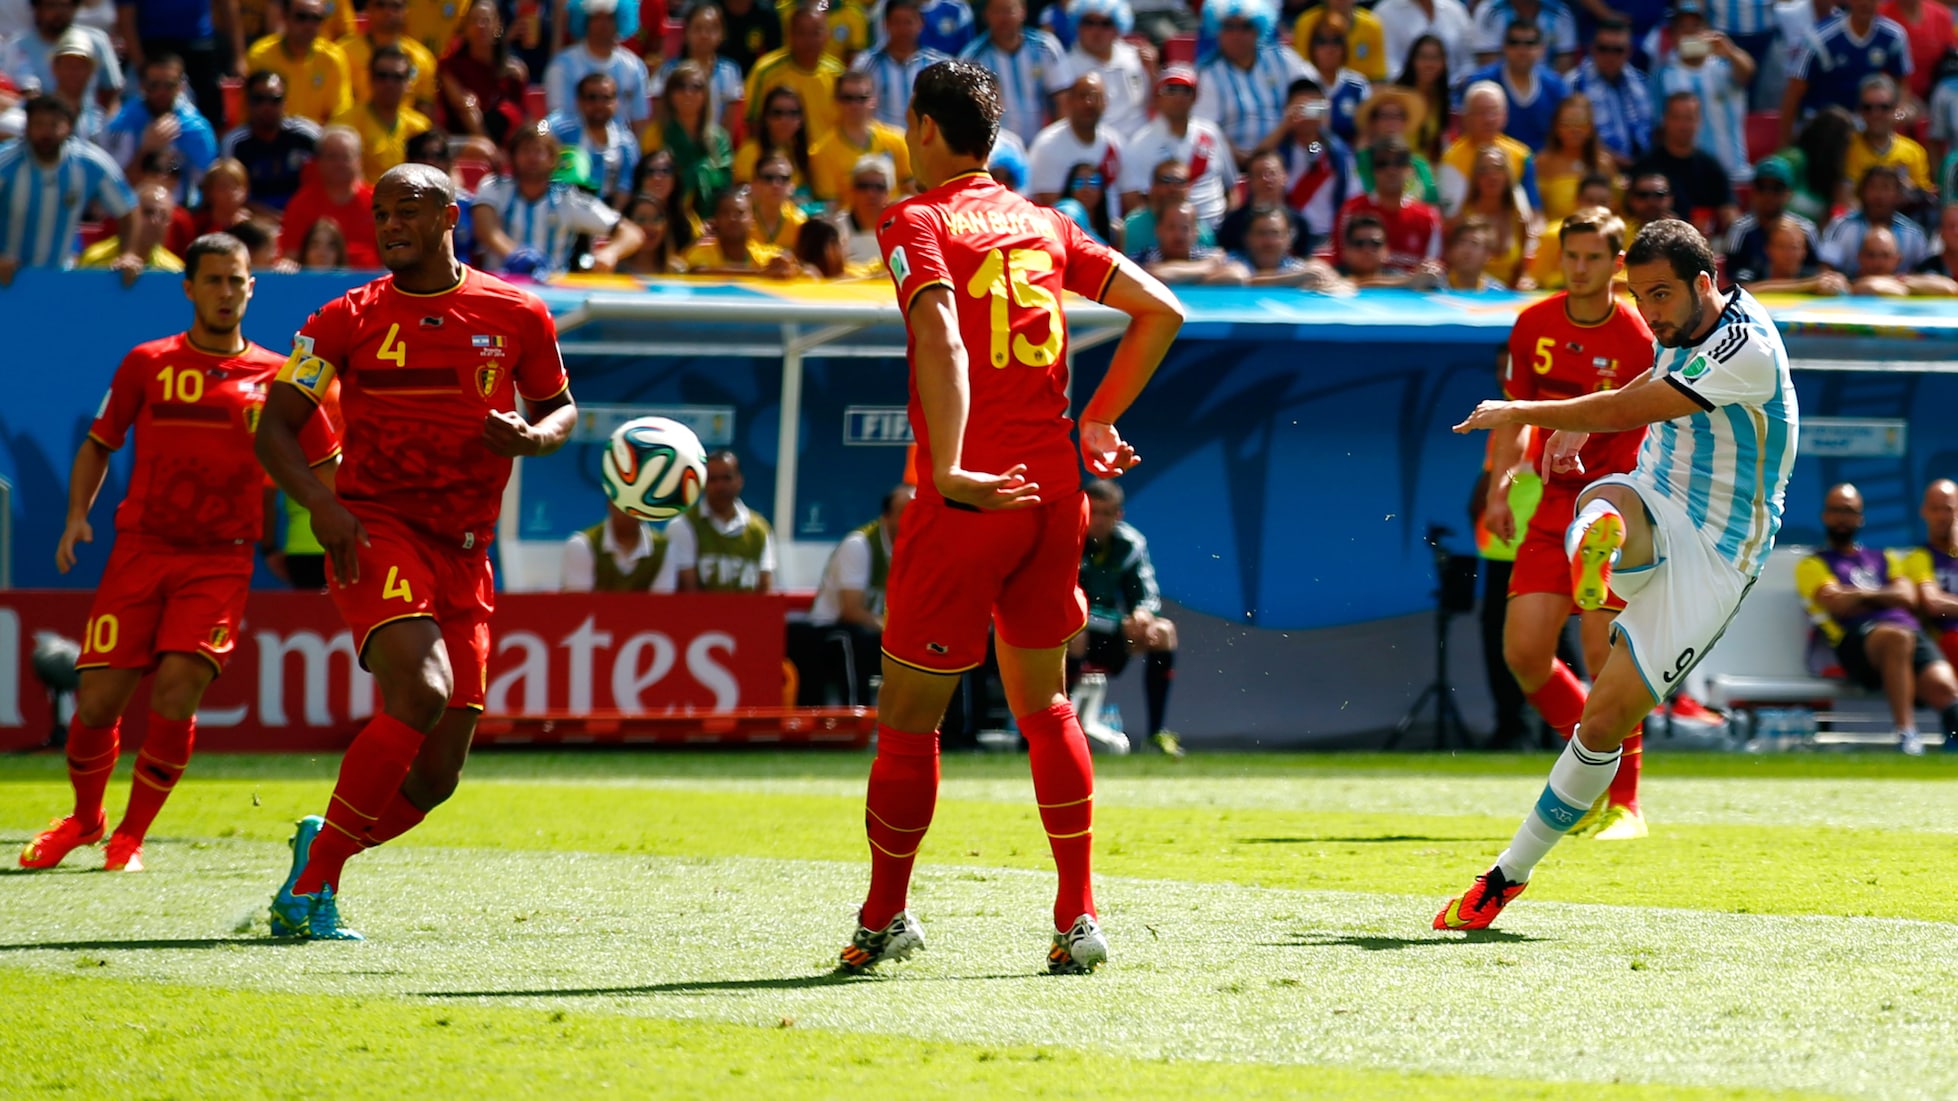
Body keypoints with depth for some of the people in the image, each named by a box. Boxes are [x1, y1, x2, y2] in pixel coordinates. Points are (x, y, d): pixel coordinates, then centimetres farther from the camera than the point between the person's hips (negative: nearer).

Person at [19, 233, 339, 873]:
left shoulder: (277, 377, 4)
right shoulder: (147, 364, 6)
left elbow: (326, 468, 13)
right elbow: (100, 443, 17)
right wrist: (77, 514, 4)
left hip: (221, 560, -1)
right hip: (139, 550, 1)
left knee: (176, 693, -17)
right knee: (97, 701, -5)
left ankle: (131, 836, 2)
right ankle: (84, 817, 23)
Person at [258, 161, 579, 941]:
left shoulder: (516, 315, 7)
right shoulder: (349, 319, 3)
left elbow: (560, 408, 20)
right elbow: (275, 427, 4)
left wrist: (535, 437, -5)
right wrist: (320, 501, -15)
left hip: (463, 555, 4)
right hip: (376, 530, -3)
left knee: (435, 778, 0)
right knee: (421, 690, -29)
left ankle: (323, 847, 27)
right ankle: (316, 876, -19)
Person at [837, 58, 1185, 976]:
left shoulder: (916, 223, -5)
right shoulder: (1042, 224, 13)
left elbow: (941, 337, -22)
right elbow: (1160, 310, 14)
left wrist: (947, 469, -30)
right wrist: (1098, 420, 19)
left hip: (966, 498, -6)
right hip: (1053, 489, 6)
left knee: (908, 715, 6)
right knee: (1043, 704, 15)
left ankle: (884, 918, 15)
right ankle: (1078, 918, 8)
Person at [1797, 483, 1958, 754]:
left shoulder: (1884, 559, 33)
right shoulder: (1813, 565, 21)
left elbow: (1908, 598, 14)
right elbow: (1838, 605, 2)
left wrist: (1861, 595, 6)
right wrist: (1886, 597, 10)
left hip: (1912, 631, 5)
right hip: (1857, 639, -5)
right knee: (1897, 637, -41)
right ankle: (1905, 733, -44)